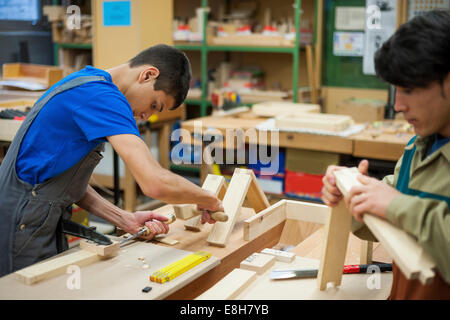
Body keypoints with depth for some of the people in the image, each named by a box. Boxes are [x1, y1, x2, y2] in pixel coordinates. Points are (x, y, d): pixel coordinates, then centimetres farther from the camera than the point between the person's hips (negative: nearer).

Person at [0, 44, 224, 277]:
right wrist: (210, 200, -12)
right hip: (22, 229, -10)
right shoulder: (104, 97, -21)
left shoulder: (86, 81, 10)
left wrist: (124, 219, 1)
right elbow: (156, 183, -31)